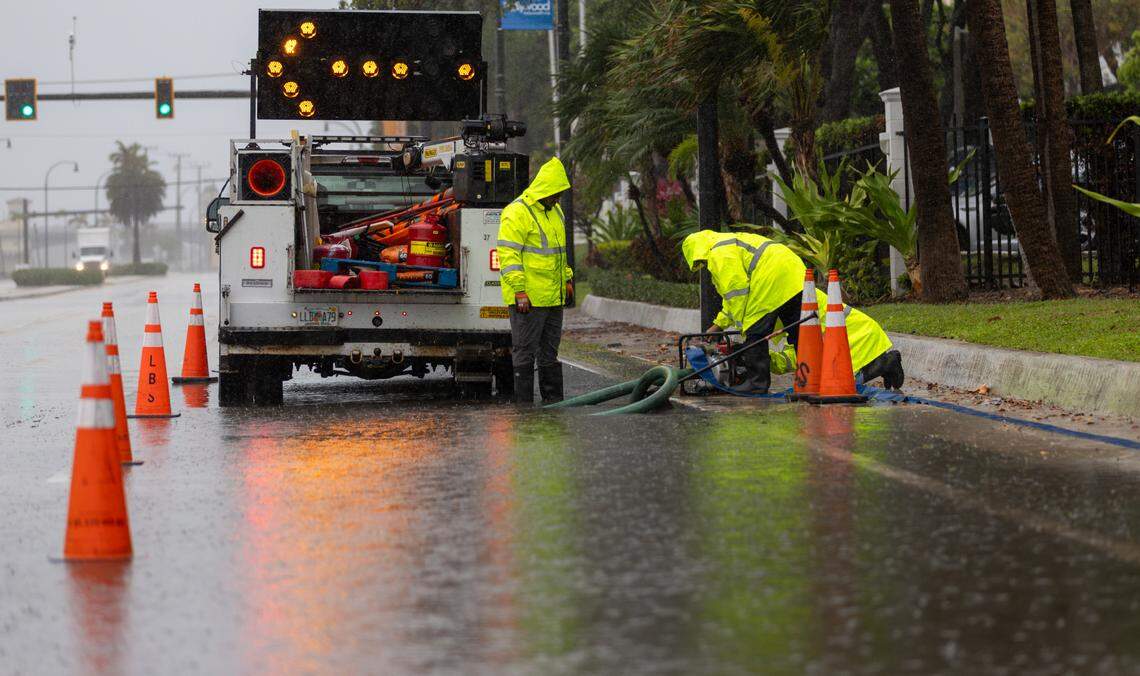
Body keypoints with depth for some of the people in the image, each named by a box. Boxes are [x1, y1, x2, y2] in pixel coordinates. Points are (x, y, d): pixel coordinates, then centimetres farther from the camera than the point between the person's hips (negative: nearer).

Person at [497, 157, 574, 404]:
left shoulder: (555, 211, 15)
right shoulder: (517, 213, -13)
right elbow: (508, 254, -18)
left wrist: (567, 279, 22)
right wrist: (519, 291, -23)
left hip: (553, 298, 9)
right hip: (527, 298, -9)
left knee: (550, 351, 15)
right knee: (525, 352, -3)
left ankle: (554, 400, 22)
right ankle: (523, 403, 0)